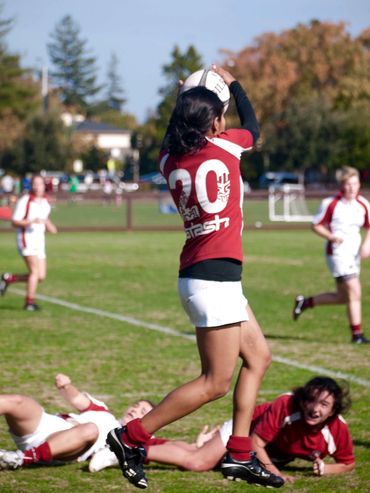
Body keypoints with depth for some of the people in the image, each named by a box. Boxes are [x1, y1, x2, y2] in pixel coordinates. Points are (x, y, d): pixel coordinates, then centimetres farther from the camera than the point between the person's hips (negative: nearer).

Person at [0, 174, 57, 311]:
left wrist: (49, 226, 8)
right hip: (26, 239, -7)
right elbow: (14, 222, -10)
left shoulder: (46, 203, 10)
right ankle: (29, 302, -11)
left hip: (39, 241, 7)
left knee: (41, 276, 2)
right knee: (35, 271, -18)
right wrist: (31, 221, -24)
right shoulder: (25, 201, -10)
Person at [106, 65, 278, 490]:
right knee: (215, 382, -4)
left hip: (199, 275, 8)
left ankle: (239, 455, 14)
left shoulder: (170, 161, 6)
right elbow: (252, 127, 16)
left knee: (258, 356, 16)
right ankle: (131, 438, -5)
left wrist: (186, 104, 31)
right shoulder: (223, 147, -7)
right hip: (215, 275, -8)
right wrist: (233, 84, 30)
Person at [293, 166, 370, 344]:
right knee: (354, 292, -13)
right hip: (337, 253, -7)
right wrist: (332, 237, -20)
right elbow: (316, 225, -4)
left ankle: (305, 302, 31)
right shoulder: (331, 204, -12)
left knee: (343, 297, 13)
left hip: (354, 254, 7)